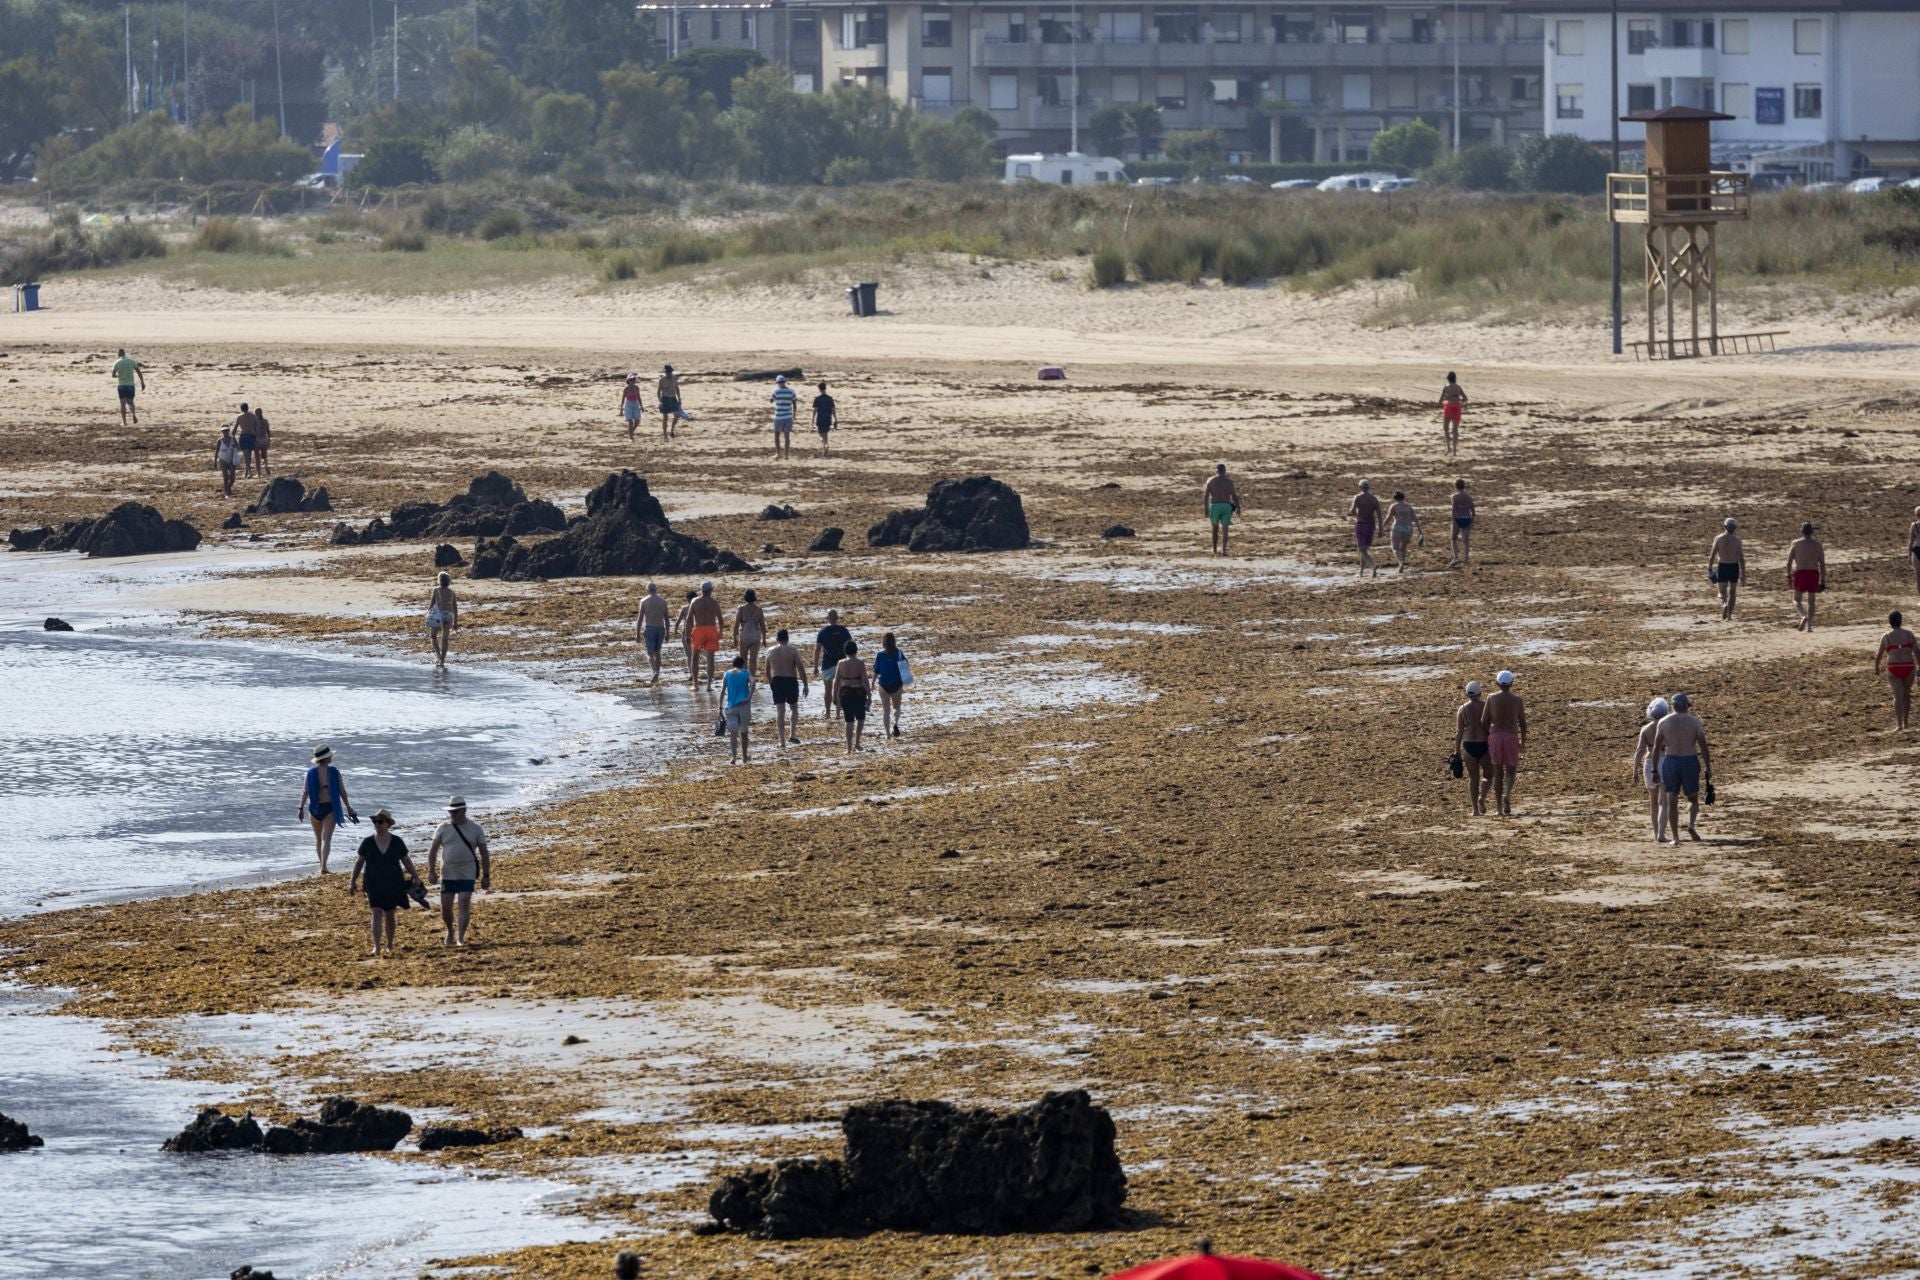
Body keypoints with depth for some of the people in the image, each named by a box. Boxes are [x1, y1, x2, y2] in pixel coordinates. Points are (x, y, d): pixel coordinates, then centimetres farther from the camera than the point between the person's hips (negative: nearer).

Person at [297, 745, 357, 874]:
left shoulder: (311, 772, -2)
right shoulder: (334, 772, -5)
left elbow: (305, 791, -6)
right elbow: (342, 792, -2)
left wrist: (301, 808, -5)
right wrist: (348, 808, 8)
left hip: (315, 809, 2)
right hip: (329, 808, -2)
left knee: (318, 838, 18)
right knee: (326, 839, -6)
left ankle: (322, 865, 28)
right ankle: (323, 866, -22)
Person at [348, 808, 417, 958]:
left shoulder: (397, 842, 0)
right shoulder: (368, 843, 0)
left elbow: (406, 861, 9)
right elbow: (359, 862, 6)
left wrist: (415, 877, 6)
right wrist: (353, 881, 4)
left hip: (393, 884, 1)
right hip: (374, 884, -1)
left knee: (389, 915, 10)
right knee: (377, 914, -11)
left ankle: (390, 945, 26)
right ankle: (376, 947, -16)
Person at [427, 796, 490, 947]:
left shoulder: (475, 829, 0)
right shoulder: (443, 828, 2)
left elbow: (484, 853, 4)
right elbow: (432, 850, 6)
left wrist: (486, 876, 1)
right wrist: (431, 871, -4)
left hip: (467, 875, -2)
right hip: (447, 875, 2)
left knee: (464, 905, -12)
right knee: (446, 907, 4)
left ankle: (460, 938, -9)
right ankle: (450, 931, 31)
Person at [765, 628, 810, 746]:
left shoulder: (770, 651, 4)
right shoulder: (793, 651, -6)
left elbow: (767, 671, 13)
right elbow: (801, 669, -9)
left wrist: (770, 683, 28)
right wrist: (805, 684, -3)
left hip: (777, 682, 2)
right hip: (791, 681, -2)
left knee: (780, 711, 1)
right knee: (794, 708, 19)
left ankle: (782, 740, -3)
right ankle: (793, 735, 11)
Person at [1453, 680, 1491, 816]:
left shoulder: (1462, 709, -1)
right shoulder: (1486, 707, -4)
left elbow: (1459, 732, -2)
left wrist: (1457, 751, 3)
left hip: (1469, 745, 1)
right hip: (1484, 744, -1)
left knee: (1473, 777, 10)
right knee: (1487, 776, 15)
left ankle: (1475, 809, 4)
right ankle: (1482, 797, -12)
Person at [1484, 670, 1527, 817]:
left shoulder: (1491, 699, -1)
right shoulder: (1517, 700, -2)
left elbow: (1486, 722, -1)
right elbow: (1523, 723, 2)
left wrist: (1486, 742, 7)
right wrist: (1523, 741, 14)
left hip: (1495, 737, 1)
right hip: (1511, 737, -1)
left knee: (1498, 772, 10)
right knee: (1511, 772, 9)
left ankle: (1499, 808, 8)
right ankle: (1507, 795, -21)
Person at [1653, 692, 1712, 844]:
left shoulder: (1663, 722, 1)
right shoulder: (1694, 722, -2)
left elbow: (1656, 748, 3)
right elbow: (1703, 747, -3)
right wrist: (1708, 770, 4)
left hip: (1670, 762, 1)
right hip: (1690, 762, -1)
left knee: (1672, 802, 7)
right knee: (1693, 799, 14)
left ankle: (1675, 837, 4)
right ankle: (1691, 824, -12)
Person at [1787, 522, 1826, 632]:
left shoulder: (1796, 544, 0)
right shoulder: (1817, 545, 4)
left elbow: (1789, 562, -2)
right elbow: (1822, 564, 2)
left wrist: (1788, 576, 9)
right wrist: (1823, 581, 6)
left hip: (1800, 573, -2)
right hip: (1814, 574, 2)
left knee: (1796, 600, 7)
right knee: (1811, 600, 15)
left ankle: (1803, 616, -21)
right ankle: (1809, 625, 12)